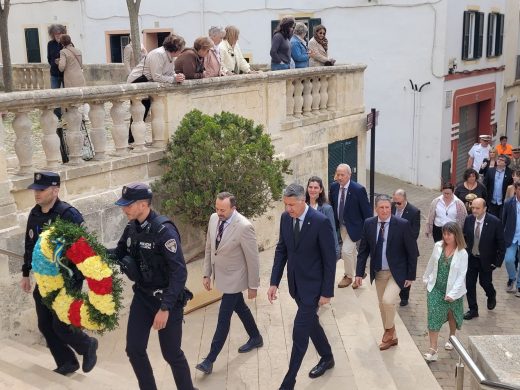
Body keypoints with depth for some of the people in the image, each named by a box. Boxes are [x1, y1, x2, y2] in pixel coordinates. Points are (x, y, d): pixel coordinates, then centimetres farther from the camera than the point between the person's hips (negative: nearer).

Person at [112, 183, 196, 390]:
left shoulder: (164, 230, -24)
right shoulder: (132, 228, -2)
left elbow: (179, 272, -26)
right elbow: (119, 253, 13)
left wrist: (165, 308, -30)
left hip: (166, 299, -7)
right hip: (142, 296, 7)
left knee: (171, 353, 5)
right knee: (134, 349, 9)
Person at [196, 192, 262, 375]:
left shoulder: (244, 227, -27)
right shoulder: (214, 218, -6)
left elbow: (252, 259, -18)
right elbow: (209, 248, 6)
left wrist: (253, 286, -12)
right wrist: (207, 273, 7)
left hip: (234, 279, -7)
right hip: (221, 275, 7)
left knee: (224, 317, 0)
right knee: (240, 307, 23)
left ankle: (210, 359, 10)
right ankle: (256, 338, 44)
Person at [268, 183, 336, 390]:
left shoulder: (321, 222, -21)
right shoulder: (285, 218, -3)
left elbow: (330, 259, -15)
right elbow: (281, 250, 5)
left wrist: (327, 292, -13)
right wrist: (274, 282, 1)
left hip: (312, 285, -6)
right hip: (295, 283, 6)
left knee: (300, 332, -4)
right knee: (310, 322, 22)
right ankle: (327, 357, 45)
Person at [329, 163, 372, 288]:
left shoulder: (359, 189, -21)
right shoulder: (333, 187, -6)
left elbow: (366, 210, -15)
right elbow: (332, 205, 8)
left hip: (353, 226, -6)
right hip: (341, 225, 6)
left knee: (346, 250, -9)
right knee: (352, 251, 19)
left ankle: (349, 276, 13)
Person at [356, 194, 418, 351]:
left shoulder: (402, 224, -14)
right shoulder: (368, 224, -4)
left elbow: (412, 251, -8)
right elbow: (363, 250, 3)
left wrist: (411, 276, -8)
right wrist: (359, 272, -1)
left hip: (396, 272, -4)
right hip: (378, 272, 4)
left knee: (388, 301, -21)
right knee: (382, 305, 14)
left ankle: (389, 330, 7)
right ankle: (391, 337, 34)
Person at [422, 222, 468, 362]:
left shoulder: (462, 253, -14)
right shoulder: (438, 246, -5)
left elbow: (461, 275, -14)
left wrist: (453, 294, -18)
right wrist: (426, 278, 17)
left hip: (452, 291, -2)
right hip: (435, 289, 2)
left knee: (452, 316, 19)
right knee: (433, 317, -8)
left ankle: (452, 338, 47)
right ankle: (433, 350, -8)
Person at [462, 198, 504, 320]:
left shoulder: (495, 222, -19)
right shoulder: (469, 219, -8)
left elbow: (501, 244, -12)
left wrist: (498, 262, -12)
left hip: (486, 260, -3)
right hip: (471, 258, 3)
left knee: (485, 282, 11)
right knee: (469, 284, 5)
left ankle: (491, 296, 46)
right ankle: (473, 310, 21)